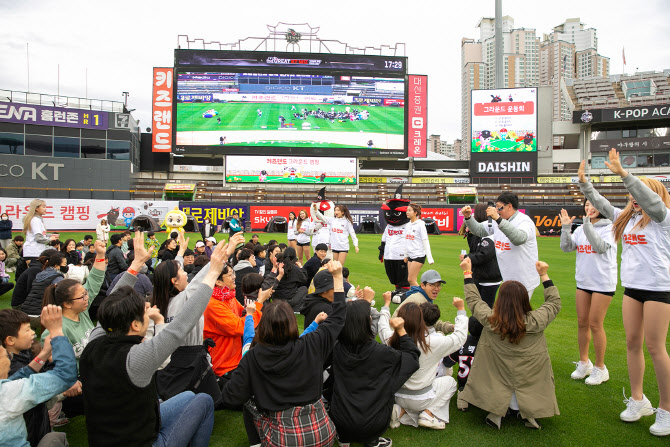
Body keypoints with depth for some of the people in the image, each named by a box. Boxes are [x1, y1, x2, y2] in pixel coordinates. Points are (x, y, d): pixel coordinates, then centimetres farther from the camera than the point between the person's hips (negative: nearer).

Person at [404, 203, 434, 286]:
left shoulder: (420, 225, -10)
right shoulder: (407, 225, 9)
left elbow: (425, 242, -12)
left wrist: (430, 258, -14)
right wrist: (406, 255, 20)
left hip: (419, 255, -7)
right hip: (410, 256, 7)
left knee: (411, 280, -9)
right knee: (410, 280, 7)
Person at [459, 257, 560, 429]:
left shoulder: (490, 321, -17)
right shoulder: (536, 321, -17)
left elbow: (473, 300, 2)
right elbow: (554, 302, 3)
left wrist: (467, 273, 11)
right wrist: (544, 275, 8)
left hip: (498, 387, 0)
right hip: (531, 387, 0)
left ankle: (497, 411, 6)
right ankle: (529, 411, 8)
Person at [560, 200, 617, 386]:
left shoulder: (609, 227, -9)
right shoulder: (581, 229, 7)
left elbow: (601, 247, -25)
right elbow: (566, 247, 0)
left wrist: (588, 226, -29)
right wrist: (566, 228, -11)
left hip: (603, 283, -5)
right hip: (583, 282, 6)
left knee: (595, 324, -2)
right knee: (582, 323, 10)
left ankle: (600, 368, 14)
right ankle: (584, 363, 26)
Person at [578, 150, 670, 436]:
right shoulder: (626, 218, 12)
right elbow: (601, 204, 19)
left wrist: (622, 173, -31)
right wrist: (584, 182, 13)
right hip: (632, 286, 7)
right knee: (632, 342, 10)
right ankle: (638, 400, 23)